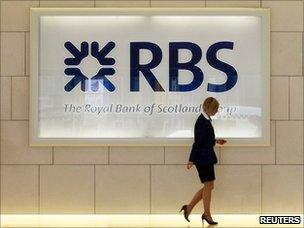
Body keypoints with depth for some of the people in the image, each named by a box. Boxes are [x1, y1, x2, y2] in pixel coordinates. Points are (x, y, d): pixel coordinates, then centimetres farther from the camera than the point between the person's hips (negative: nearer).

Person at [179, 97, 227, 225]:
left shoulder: (206, 120, 11)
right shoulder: (202, 122, -18)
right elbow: (198, 142, -19)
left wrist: (216, 141, 18)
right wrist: (191, 160, -18)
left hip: (207, 158, 10)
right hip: (203, 159, -10)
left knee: (209, 186, 13)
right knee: (208, 186, 1)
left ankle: (189, 207, 19)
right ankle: (207, 214, 13)